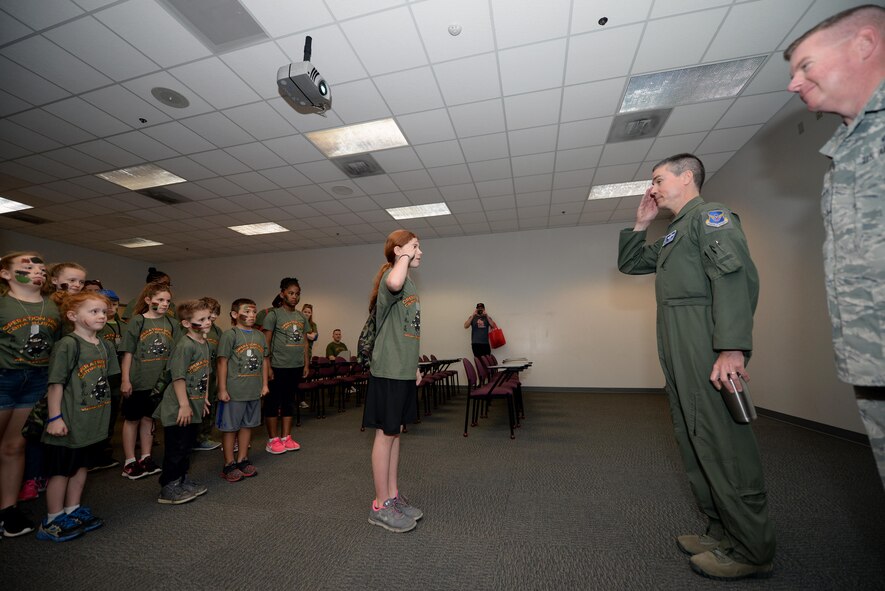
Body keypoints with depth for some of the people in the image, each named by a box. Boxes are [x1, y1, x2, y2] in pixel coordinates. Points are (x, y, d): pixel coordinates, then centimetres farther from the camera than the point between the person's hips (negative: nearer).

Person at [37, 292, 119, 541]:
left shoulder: (105, 345, 5)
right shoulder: (67, 345, -17)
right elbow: (56, 383, -16)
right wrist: (54, 417, -16)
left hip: (94, 421, 7)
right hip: (70, 422, -7)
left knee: (82, 466, 19)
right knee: (61, 470, 9)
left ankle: (73, 510, 34)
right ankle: (52, 521, 25)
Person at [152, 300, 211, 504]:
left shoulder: (205, 344, 7)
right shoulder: (184, 345, -20)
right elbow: (178, 377, -22)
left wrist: (205, 397, 16)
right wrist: (184, 405, -20)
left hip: (195, 407, 9)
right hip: (179, 409, -9)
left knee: (188, 445, 20)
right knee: (176, 448, 4)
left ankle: (182, 481, 34)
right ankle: (168, 489, 19)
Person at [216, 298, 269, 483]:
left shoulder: (259, 336, 8)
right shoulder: (230, 334, -9)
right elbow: (222, 362, -10)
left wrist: (265, 384, 10)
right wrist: (222, 389, -11)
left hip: (254, 391, 6)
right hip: (233, 391, -5)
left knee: (247, 425, 16)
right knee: (230, 427, 8)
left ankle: (242, 460, 30)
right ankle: (229, 465, 22)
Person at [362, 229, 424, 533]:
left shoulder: (409, 284, 15)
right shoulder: (392, 276, -14)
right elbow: (393, 284, -43)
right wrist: (405, 256, -23)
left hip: (403, 371, 9)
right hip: (389, 371, -9)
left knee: (395, 433, 17)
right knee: (385, 435, 4)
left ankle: (393, 496, 32)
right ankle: (380, 505, 21)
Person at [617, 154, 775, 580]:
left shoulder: (709, 216, -4)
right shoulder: (673, 234, 24)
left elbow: (737, 276, -18)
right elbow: (628, 264, 28)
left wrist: (732, 347, -27)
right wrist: (641, 222, 19)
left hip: (707, 351, -9)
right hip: (679, 354, 10)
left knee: (722, 442, -4)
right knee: (694, 441, 13)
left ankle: (752, 550, 12)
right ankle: (724, 532, 26)